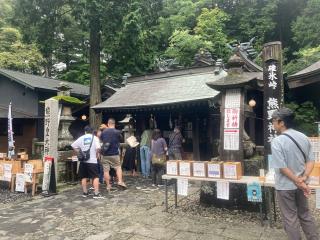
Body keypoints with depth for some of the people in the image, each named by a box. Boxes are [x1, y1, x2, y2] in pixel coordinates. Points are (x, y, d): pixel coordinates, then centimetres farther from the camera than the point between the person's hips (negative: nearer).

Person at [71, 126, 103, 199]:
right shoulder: (95, 138, -2)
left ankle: (85, 193, 20)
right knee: (95, 177, -2)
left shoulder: (81, 138, 7)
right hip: (92, 161, -4)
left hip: (83, 160, 4)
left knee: (84, 177, 13)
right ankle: (96, 193, -7)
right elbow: (98, 148, -16)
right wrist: (97, 154, 0)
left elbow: (73, 146, 4)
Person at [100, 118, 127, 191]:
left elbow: (101, 141, 13)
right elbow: (120, 139, 10)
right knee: (118, 167, 14)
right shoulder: (117, 132, -6)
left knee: (106, 170, 7)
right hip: (114, 154, -1)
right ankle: (120, 181, 2)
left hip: (105, 154, 2)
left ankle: (108, 186, 11)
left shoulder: (103, 132, 0)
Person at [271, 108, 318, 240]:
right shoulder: (304, 137, 0)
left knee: (290, 218, 10)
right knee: (305, 214, 22)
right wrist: (304, 178, -8)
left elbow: (282, 167, -22)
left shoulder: (277, 141, -20)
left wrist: (298, 182, -15)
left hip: (285, 186, -6)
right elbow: (311, 160, 1)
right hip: (300, 184, 6)